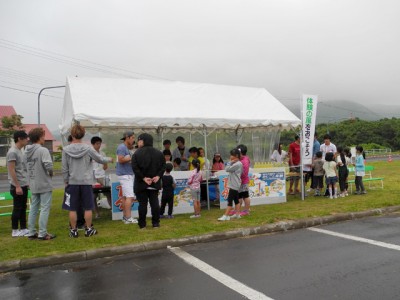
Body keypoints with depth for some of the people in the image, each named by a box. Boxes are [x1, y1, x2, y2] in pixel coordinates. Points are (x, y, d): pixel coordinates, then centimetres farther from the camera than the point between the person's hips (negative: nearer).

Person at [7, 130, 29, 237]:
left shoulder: (20, 151, 14)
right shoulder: (12, 152, -14)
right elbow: (12, 170, -17)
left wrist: (26, 183, 17)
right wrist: (17, 186, -19)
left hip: (23, 185, 9)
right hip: (17, 186, -9)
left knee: (23, 208, 12)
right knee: (17, 209, -1)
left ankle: (23, 229, 18)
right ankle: (15, 231, 9)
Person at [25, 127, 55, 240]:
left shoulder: (27, 151, 8)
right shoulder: (43, 150, -16)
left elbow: (27, 167, 8)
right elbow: (48, 166, -24)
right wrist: (51, 173, -5)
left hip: (33, 185, 7)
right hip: (44, 184, -7)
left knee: (33, 208, 13)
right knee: (45, 208, -1)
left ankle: (31, 232, 19)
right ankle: (42, 233, 2)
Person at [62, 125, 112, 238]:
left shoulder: (66, 150, -5)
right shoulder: (88, 149, -8)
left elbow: (64, 168, -2)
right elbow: (100, 159, 1)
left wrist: (66, 180, 10)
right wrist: (109, 160, 20)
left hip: (72, 182, 1)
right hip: (86, 182, 0)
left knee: (72, 209, 9)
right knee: (88, 208, 10)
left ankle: (73, 230, 16)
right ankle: (89, 229, 18)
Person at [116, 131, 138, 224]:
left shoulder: (126, 148, 17)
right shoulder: (122, 147, -12)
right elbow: (121, 160, -22)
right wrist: (132, 157, -15)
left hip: (128, 174, 10)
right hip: (125, 175, -10)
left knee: (125, 196, 12)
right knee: (130, 196, -13)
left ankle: (125, 216, 17)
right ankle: (128, 218, -12)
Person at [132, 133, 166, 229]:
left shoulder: (137, 153, -9)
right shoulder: (159, 153, 5)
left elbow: (135, 168, -15)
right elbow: (163, 166, 1)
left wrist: (143, 178, -13)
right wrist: (158, 176, -4)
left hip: (141, 183, -3)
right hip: (155, 183, 3)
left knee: (142, 203, 3)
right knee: (154, 202, 10)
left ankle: (142, 224, 9)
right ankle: (156, 223, 13)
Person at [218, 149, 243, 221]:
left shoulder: (237, 164, -18)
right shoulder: (236, 164, 13)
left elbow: (227, 169, -19)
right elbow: (227, 169, 13)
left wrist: (230, 162, -9)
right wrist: (231, 162, 4)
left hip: (234, 185, -10)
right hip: (235, 185, 10)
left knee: (230, 200, -8)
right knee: (236, 200, 13)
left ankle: (226, 216, -6)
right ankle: (237, 214, 18)